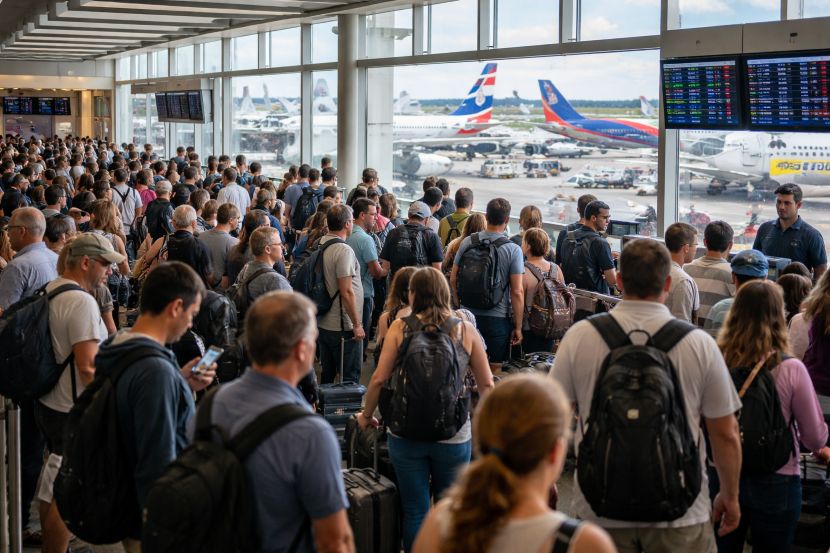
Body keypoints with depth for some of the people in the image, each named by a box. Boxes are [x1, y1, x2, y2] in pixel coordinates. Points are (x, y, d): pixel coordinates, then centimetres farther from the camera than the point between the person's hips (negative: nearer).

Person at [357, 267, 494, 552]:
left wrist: (366, 415, 8)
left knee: (415, 512, 12)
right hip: (454, 435, 0)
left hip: (406, 434, 0)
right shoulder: (466, 330, -1)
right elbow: (487, 385, 2)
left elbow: (379, 379, -8)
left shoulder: (400, 328, -4)